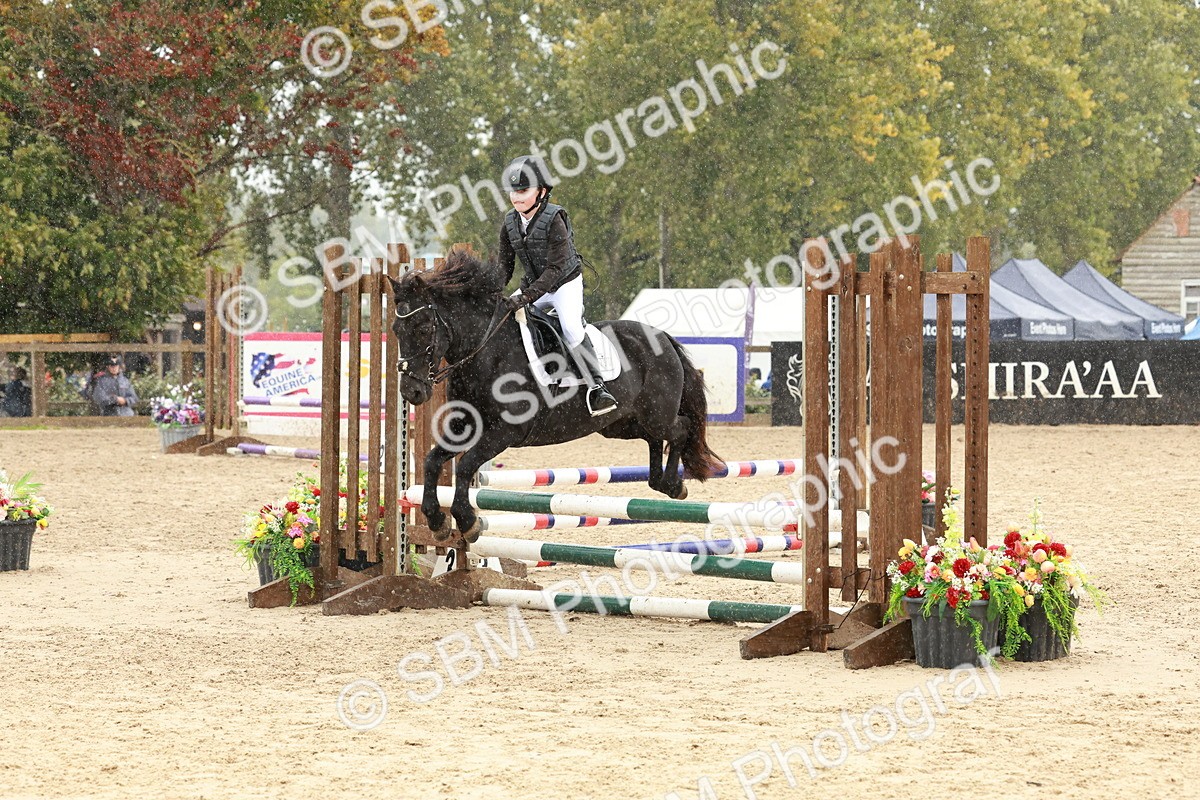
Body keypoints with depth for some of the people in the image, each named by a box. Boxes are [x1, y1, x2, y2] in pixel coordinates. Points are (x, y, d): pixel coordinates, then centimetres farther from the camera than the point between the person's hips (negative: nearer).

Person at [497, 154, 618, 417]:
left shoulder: (554, 219, -23)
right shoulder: (510, 223, -3)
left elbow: (555, 268, -27)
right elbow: (505, 265, 5)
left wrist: (526, 297, -35)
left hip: (566, 283, -7)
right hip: (534, 286, 7)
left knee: (571, 328, -30)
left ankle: (597, 388, -29)